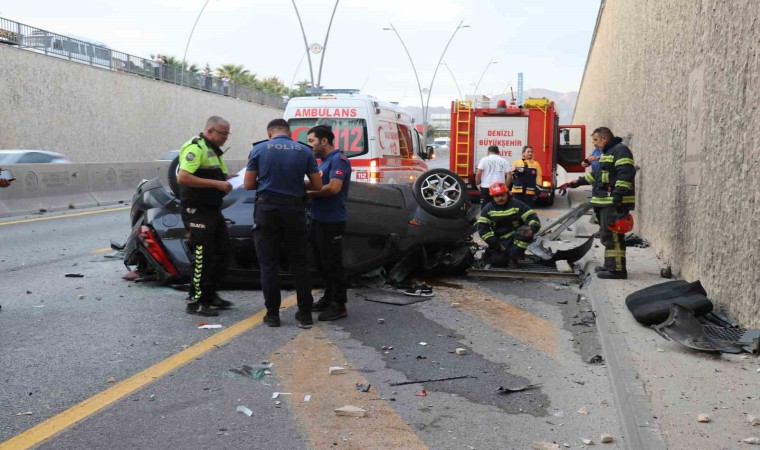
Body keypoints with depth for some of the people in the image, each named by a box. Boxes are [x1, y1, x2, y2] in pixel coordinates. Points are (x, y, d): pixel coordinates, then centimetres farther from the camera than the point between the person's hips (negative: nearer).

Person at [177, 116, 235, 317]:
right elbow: (182, 178, -25)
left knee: (222, 252, 13)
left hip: (213, 209, 10)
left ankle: (210, 295, 25)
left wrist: (229, 179, 8)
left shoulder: (214, 150, 17)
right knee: (203, 256, -8)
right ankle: (195, 301, 1)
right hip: (197, 211, -10)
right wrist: (216, 183, -25)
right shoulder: (195, 148, -14)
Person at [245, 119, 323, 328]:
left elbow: (248, 184, 0)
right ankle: (305, 313, 12)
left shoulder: (259, 150, 0)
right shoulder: (304, 151, 3)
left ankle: (272, 314, 6)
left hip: (267, 209, -1)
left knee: (268, 264, 5)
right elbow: (317, 186, 3)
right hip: (294, 210, 1)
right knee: (299, 263, 9)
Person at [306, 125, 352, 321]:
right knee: (322, 262, 17)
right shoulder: (323, 162, 17)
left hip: (332, 222, -10)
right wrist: (306, 186, -1)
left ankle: (339, 306, 2)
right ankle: (328, 298, 28)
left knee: (332, 264, -5)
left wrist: (309, 193, -14)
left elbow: (334, 187, -24)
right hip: (319, 220, 10)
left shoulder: (338, 159, -13)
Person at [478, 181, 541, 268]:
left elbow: (532, 218, -8)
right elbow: (482, 228, -4)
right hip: (501, 241, 1)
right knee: (495, 260, -25)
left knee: (525, 230, -33)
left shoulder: (517, 205, -3)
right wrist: (495, 244, -12)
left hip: (517, 237, 0)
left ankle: (513, 257, -20)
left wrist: (532, 229, -32)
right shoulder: (488, 209, 1)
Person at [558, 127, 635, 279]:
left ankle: (617, 269, -11)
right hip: (607, 202, 11)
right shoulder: (607, 152, 24)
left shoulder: (620, 150, -9)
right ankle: (610, 265, 23)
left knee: (612, 235, -12)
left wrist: (618, 195, -27)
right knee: (607, 234, 15)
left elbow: (625, 174, -21)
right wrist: (576, 183, 30)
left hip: (615, 203, -11)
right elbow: (597, 175, 33)